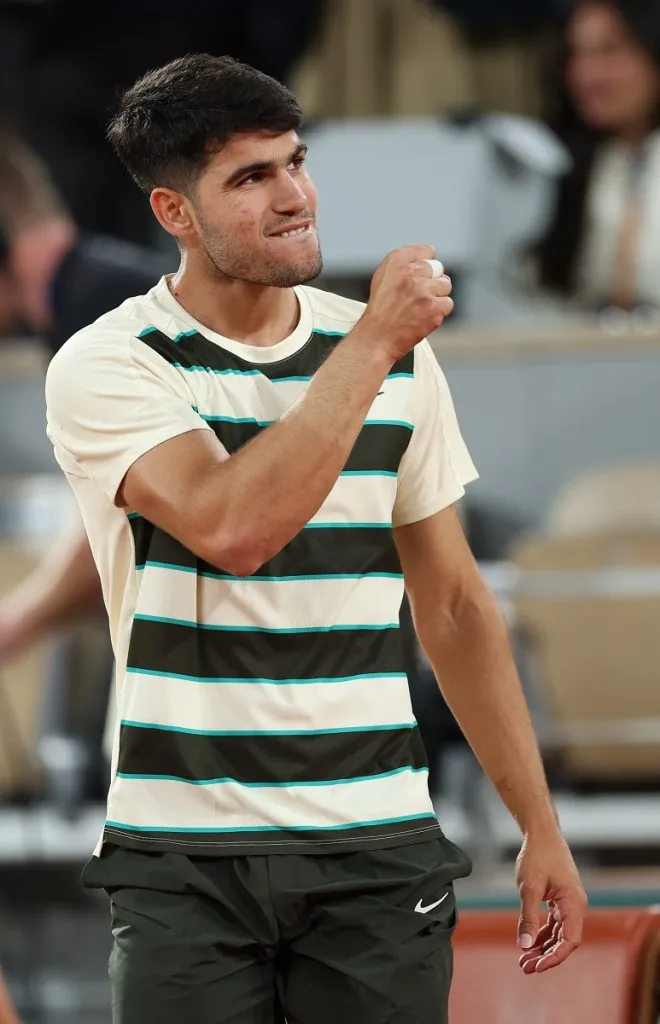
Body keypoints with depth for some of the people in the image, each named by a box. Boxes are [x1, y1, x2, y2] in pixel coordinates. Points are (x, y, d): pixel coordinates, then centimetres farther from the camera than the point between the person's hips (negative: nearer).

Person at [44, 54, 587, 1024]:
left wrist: (541, 829, 9)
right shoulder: (109, 365, -6)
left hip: (379, 849, 3)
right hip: (185, 860, -3)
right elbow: (234, 528, -23)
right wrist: (374, 342, -16)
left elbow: (453, 604, 13)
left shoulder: (400, 359, 8)